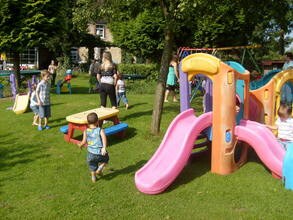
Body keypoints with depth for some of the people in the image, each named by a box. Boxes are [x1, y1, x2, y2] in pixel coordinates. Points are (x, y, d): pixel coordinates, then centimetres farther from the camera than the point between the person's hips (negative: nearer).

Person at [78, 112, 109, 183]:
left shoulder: (86, 131, -3)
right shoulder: (100, 130, -8)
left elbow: (84, 142, -5)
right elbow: (104, 137, -26)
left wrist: (80, 145, 17)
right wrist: (104, 148, -33)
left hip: (91, 153, 2)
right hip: (100, 153, -2)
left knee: (92, 167, 23)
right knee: (105, 159, 28)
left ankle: (93, 178, 31)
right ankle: (99, 169, 13)